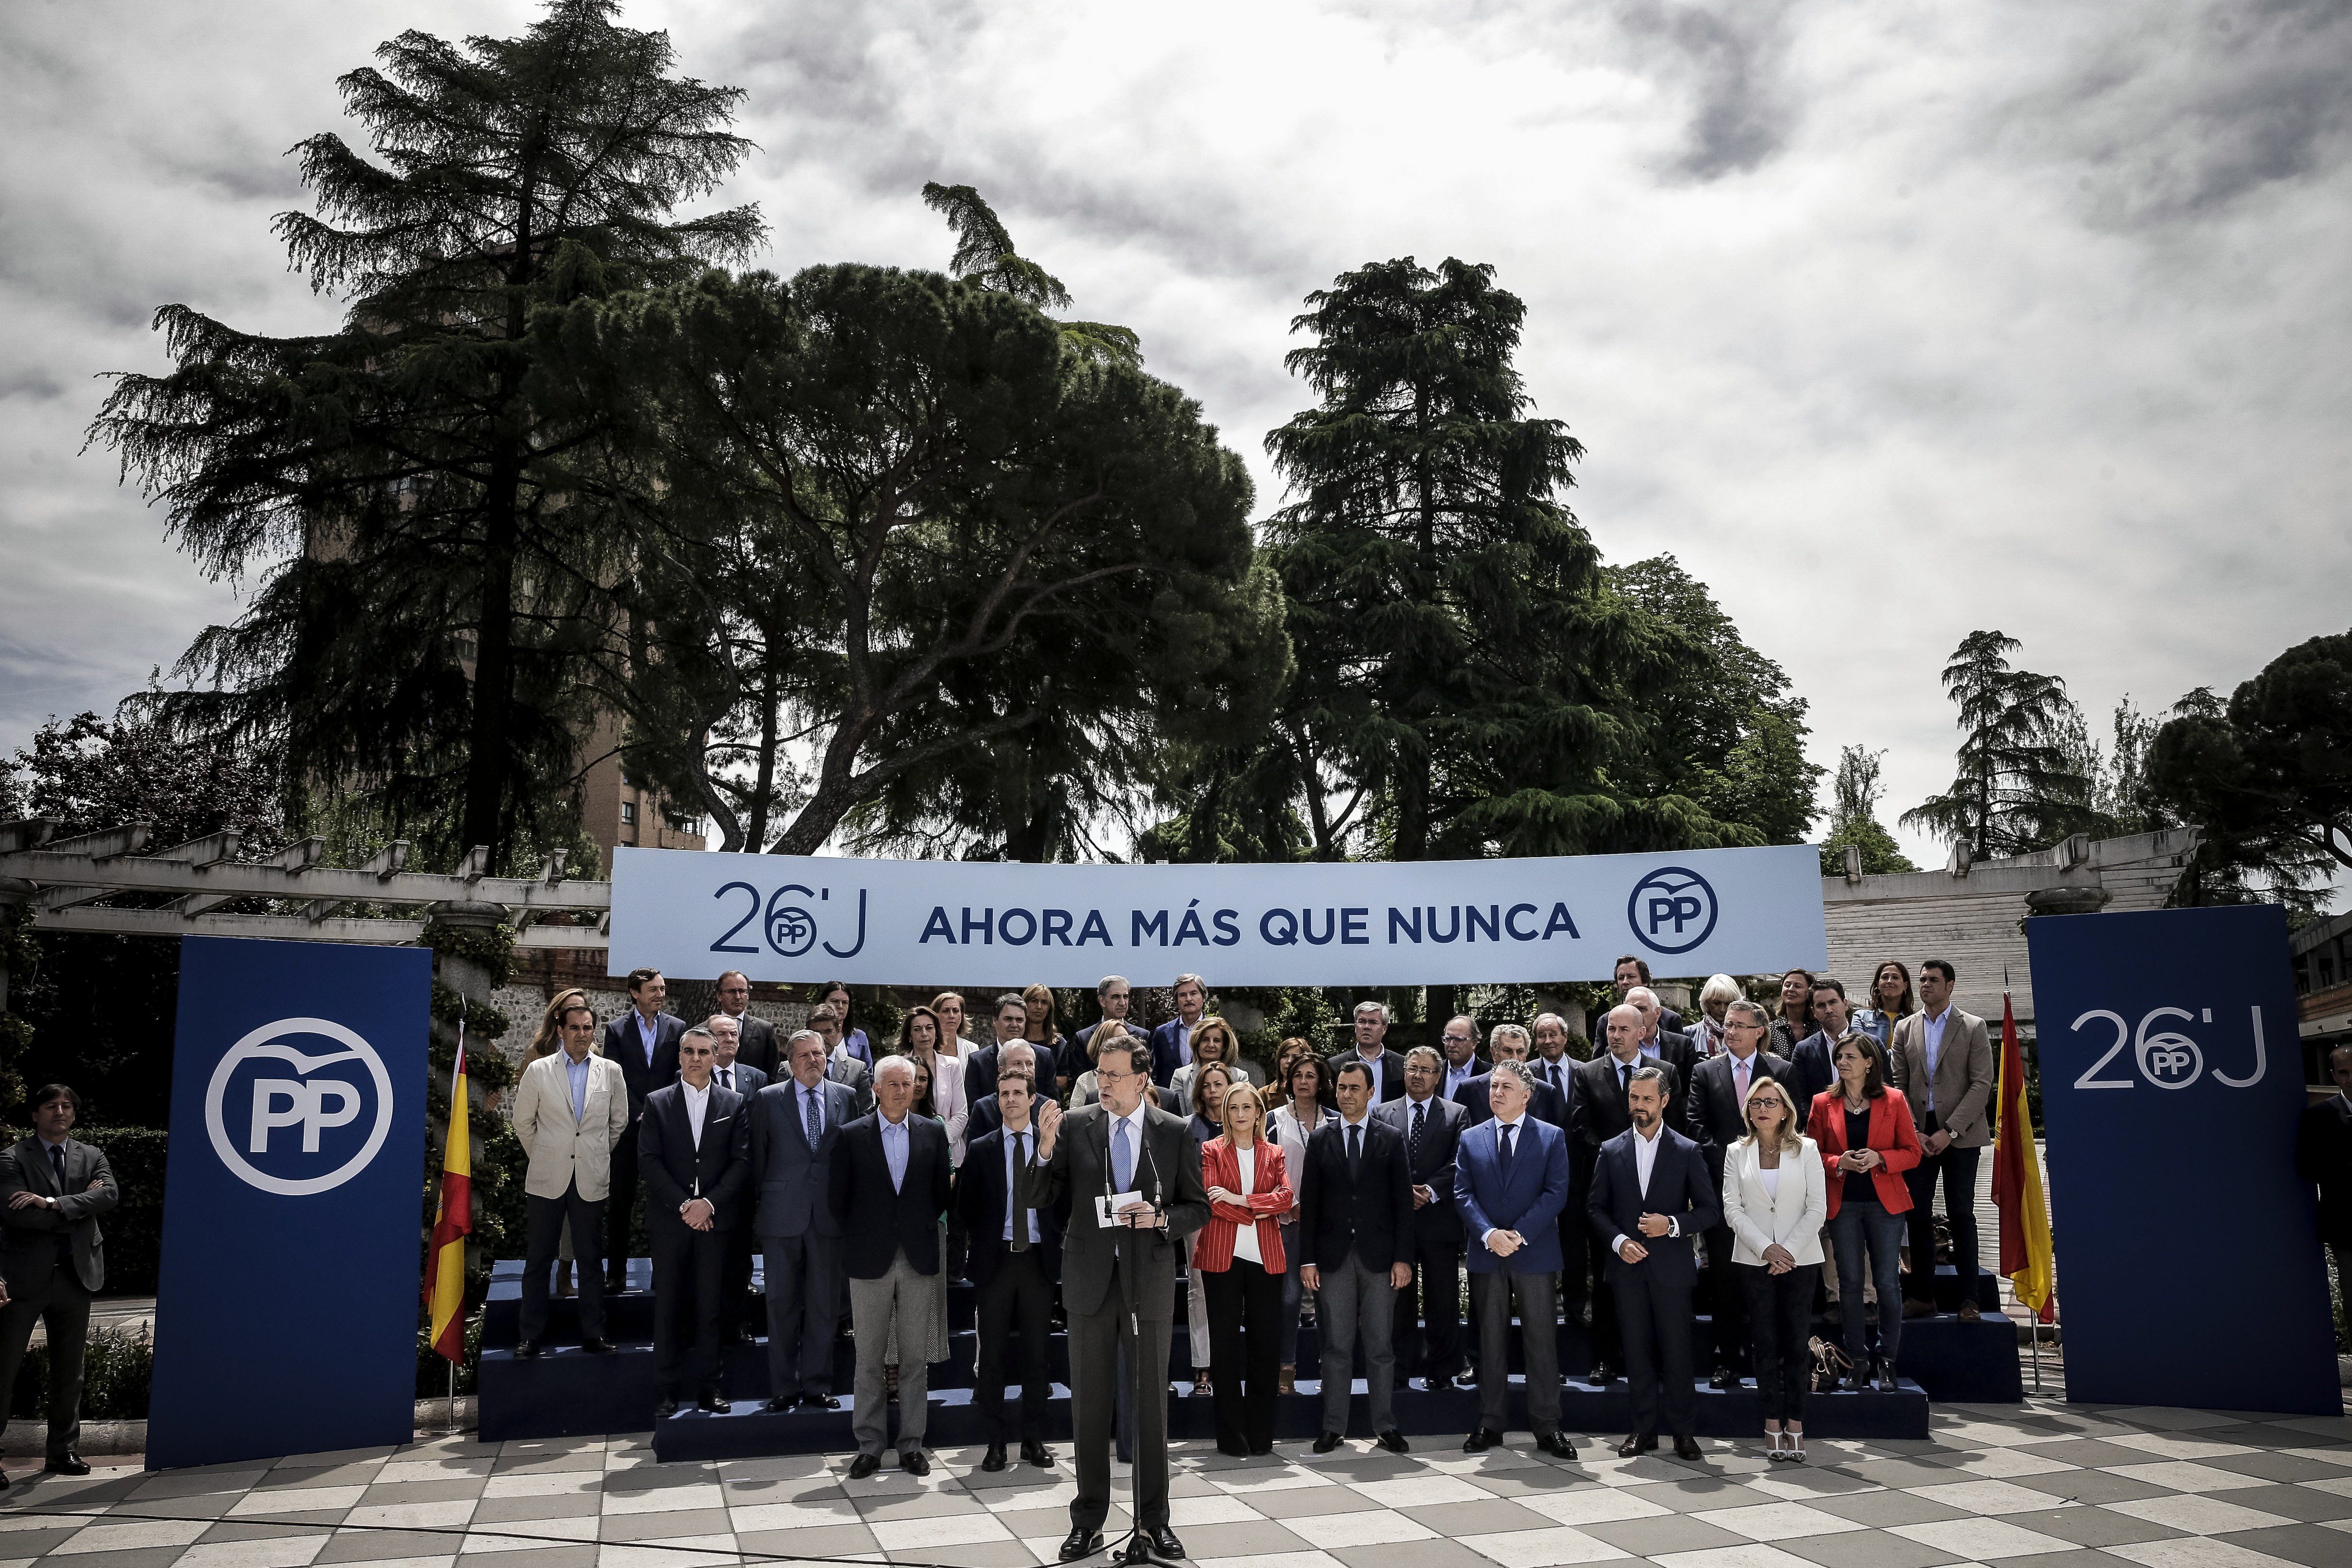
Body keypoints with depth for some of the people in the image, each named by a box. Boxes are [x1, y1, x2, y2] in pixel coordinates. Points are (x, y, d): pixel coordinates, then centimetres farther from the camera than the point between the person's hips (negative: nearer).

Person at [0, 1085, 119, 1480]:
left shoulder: (92, 1157, 11)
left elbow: (110, 1195, -8)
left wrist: (53, 1203, -18)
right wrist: (82, 1205, -12)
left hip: (76, 1275, 4)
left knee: (69, 1372, 10)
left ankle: (65, 1453, 19)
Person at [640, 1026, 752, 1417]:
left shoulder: (734, 1104, 7)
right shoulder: (657, 1103, 5)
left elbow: (742, 1161, 1)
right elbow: (649, 1160, -3)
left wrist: (709, 1203, -11)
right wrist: (683, 1204, -11)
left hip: (714, 1219, 0)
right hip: (669, 1220, 0)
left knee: (709, 1306, 4)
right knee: (668, 1306, 2)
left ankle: (709, 1388, 11)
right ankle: (668, 1391, 9)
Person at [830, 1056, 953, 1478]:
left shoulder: (933, 1133, 4)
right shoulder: (852, 1136, -1)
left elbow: (941, 1192, 11)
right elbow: (837, 1196, 4)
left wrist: (921, 1231, 9)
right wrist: (861, 1239, 5)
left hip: (919, 1261, 1)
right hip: (870, 1262, -1)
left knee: (916, 1357, 6)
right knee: (869, 1359, 5)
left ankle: (911, 1446, 15)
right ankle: (869, 1447, 15)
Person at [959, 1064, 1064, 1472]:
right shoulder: (980, 1149, 4)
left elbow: (1065, 1201, 6)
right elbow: (965, 1207, 6)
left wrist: (1053, 1238, -3)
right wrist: (982, 1241, 0)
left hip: (1038, 1259, 0)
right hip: (995, 1259, 0)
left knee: (1036, 1354, 6)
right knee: (992, 1355, 2)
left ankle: (1034, 1439, 15)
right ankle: (995, 1442, 10)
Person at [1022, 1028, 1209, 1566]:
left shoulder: (1174, 1133, -1)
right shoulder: (1074, 1126, -1)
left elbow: (1199, 1208, 5)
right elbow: (1038, 1199, -2)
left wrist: (1162, 1219, -15)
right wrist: (1045, 1149, -19)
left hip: (1150, 1280, -1)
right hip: (1091, 1279, 1)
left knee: (1151, 1405, 7)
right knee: (1089, 1406, 9)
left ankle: (1153, 1523, 19)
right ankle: (1088, 1522, 21)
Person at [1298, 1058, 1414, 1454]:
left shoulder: (1390, 1140, 5)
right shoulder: (1320, 1140, 7)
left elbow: (1403, 1202, 3)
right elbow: (1309, 1203, 5)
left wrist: (1403, 1257, -4)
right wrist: (1307, 1259, -1)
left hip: (1379, 1257, 0)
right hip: (1333, 1257, 1)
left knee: (1380, 1347, 4)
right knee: (1337, 1346, 4)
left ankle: (1385, 1427, 13)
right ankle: (1334, 1428, 12)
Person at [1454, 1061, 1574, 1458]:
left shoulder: (1552, 1137, 3)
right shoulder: (1471, 1139, 9)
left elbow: (1556, 1192, -6)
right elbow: (1463, 1194, 2)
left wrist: (1519, 1234, -15)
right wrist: (1488, 1233, -14)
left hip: (1536, 1254, -2)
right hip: (1486, 1255, 2)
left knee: (1541, 1340, 0)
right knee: (1490, 1340, 7)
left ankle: (1547, 1427, 7)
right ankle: (1490, 1424, 15)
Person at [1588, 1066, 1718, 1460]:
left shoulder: (1687, 1151, 2)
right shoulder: (1611, 1151, 6)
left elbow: (1710, 1209, 2)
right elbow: (1595, 1207, 9)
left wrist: (1673, 1225, -14)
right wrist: (1618, 1241, -7)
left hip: (1671, 1265, -2)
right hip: (1628, 1265, 2)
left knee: (1677, 1350, 0)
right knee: (1637, 1351, 6)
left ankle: (1684, 1430, 12)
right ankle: (1644, 1428, 15)